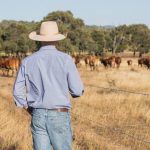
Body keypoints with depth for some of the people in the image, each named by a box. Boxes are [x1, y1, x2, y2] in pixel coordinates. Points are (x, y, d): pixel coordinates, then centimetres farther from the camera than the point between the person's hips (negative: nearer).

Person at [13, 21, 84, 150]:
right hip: (59, 116, -3)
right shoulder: (65, 59, -8)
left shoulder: (28, 61, 2)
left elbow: (18, 91, 5)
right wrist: (70, 91, 17)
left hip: (38, 116, 3)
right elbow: (78, 90, -6)